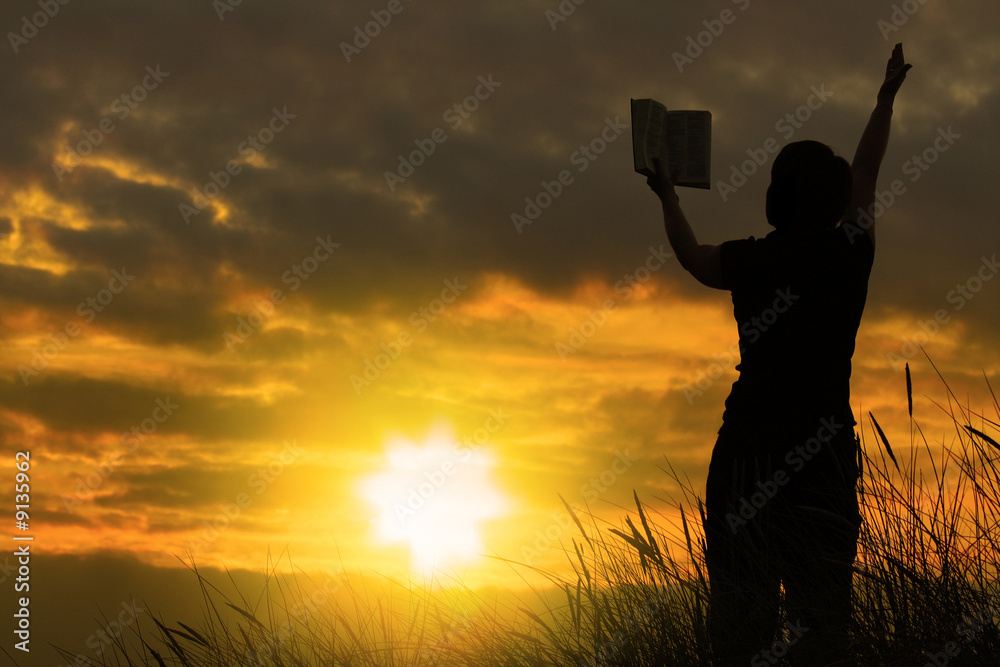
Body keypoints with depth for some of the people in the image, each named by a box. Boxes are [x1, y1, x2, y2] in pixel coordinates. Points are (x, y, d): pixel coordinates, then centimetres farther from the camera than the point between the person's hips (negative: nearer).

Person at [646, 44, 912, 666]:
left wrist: (669, 198, 42)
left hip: (749, 448, 0)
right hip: (826, 451, 0)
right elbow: (866, 175, 20)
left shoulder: (750, 262, 1)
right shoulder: (852, 253, 2)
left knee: (742, 613, 2)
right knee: (823, 614, 2)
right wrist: (886, 99, 38)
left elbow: (692, 255, 23)